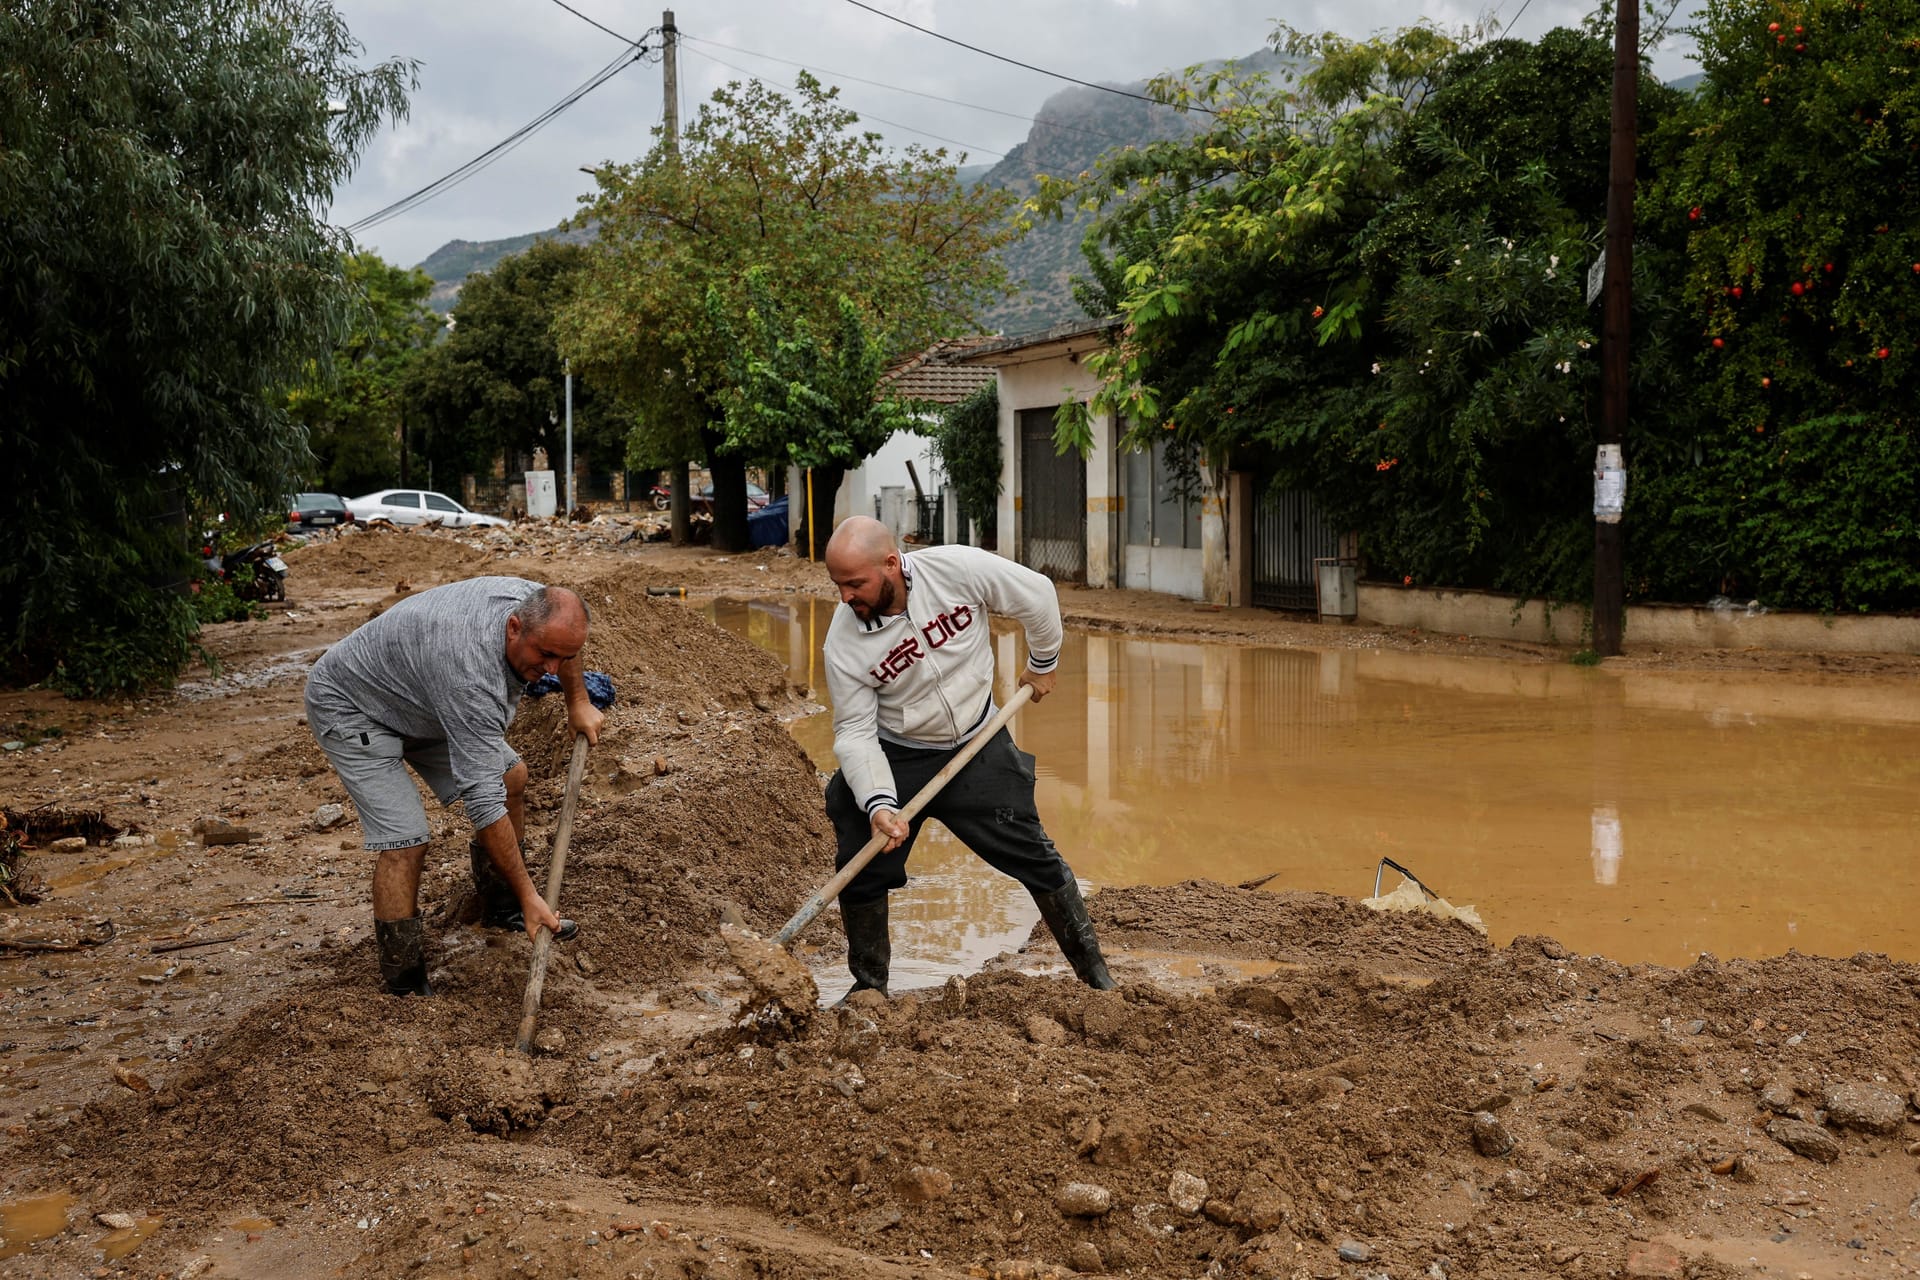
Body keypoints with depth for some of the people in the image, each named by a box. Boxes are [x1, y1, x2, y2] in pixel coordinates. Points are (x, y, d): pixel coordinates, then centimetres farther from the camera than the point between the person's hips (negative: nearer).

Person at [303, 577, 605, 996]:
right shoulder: (471, 677, -41)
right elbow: (484, 802, -38)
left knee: (511, 777, 8)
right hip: (350, 706, -9)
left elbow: (564, 646, 11)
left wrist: (578, 703, 10)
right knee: (405, 842, -18)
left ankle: (502, 907, 26)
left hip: (417, 694, 9)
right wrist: (529, 894, -35)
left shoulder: (533, 603, -19)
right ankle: (405, 991, -8)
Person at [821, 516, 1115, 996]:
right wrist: (878, 803, -28)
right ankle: (869, 986, 21)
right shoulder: (843, 643, -20)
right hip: (895, 758, 1)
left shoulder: (957, 569, -23)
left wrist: (1043, 663, 8)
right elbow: (855, 731, -15)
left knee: (1036, 860, 1)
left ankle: (1095, 973, 17)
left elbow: (1036, 595, -6)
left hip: (979, 746, 0)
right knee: (862, 871, -1)